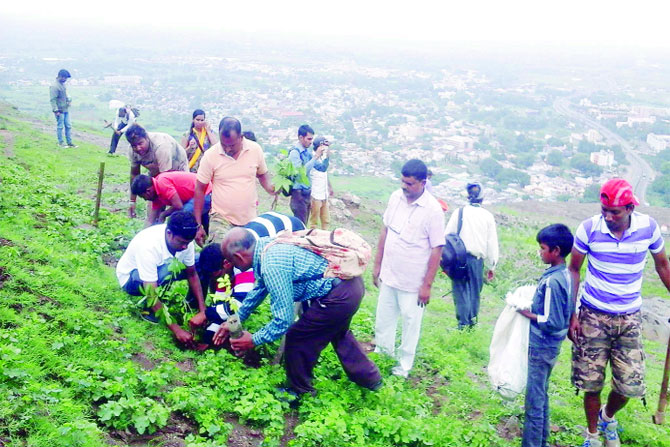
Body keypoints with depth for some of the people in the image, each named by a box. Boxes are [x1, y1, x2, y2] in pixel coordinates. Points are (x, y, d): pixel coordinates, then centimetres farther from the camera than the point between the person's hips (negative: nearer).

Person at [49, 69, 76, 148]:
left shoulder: (62, 84, 11)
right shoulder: (54, 86, -16)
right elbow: (53, 99, -19)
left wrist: (69, 99, 11)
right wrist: (56, 110, -21)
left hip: (66, 109, 9)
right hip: (60, 110, -9)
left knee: (68, 126, 10)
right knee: (60, 126, 2)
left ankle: (69, 142, 16)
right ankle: (60, 142, 12)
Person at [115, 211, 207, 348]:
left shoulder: (184, 239, -21)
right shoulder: (148, 245, -39)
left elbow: (192, 274, -8)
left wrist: (202, 311, -20)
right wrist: (177, 330, -41)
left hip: (159, 268, 6)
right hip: (130, 276, -6)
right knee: (169, 269, -39)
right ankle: (149, 309, -14)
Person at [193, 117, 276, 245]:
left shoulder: (255, 149, -4)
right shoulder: (210, 155, -9)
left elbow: (262, 174, 15)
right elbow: (200, 190, -2)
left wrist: (270, 188, -8)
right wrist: (198, 225, -2)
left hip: (250, 220, 2)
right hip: (221, 220, -2)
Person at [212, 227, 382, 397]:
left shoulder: (272, 267, -24)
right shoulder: (264, 244, 5)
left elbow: (283, 320, -20)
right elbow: (260, 288, 23)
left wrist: (254, 340, -5)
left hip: (339, 295, -10)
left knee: (297, 340, 6)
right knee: (337, 332, 32)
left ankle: (298, 392, 29)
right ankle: (370, 378, 49)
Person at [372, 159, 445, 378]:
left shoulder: (433, 210, -18)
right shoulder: (396, 197, -3)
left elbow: (437, 249, -14)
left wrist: (427, 285, -13)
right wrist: (377, 264, 11)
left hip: (413, 282, -5)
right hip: (389, 275, 5)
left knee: (410, 324, 10)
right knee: (383, 320, 19)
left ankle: (404, 366, 28)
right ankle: (383, 354, 40)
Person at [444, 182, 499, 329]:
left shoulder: (459, 212, -2)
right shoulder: (488, 216, 3)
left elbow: (447, 235, -1)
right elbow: (492, 243, 6)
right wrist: (492, 266, 14)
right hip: (477, 260, 1)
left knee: (460, 290, 4)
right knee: (475, 291, 14)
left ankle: (463, 323, 2)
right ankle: (472, 320, 19)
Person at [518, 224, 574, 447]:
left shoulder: (552, 281, -25)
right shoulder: (565, 275, 3)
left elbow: (551, 322, -25)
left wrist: (528, 314, -14)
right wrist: (532, 305, 7)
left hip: (541, 348, -10)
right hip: (549, 346, 10)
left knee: (534, 402, 2)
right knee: (541, 397, 22)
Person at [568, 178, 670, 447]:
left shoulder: (648, 227, -10)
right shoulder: (589, 229, -14)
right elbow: (574, 270, -2)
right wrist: (571, 315, -5)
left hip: (629, 317, 1)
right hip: (592, 315, -1)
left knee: (630, 385, 1)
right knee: (591, 383, 4)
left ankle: (608, 417, 35)